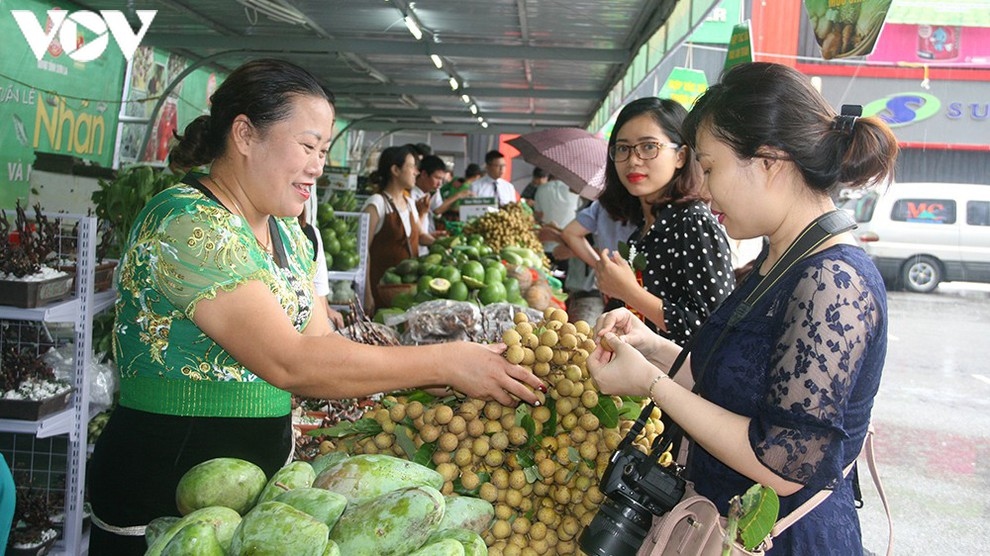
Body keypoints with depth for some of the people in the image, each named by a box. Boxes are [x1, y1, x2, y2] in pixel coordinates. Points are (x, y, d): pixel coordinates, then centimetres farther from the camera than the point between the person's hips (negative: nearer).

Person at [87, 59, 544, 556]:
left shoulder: (287, 234, 7)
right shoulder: (187, 224, -20)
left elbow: (322, 348, 1)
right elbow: (289, 364, -27)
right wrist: (444, 362, -23)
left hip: (257, 481, 8)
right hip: (161, 499, -8)